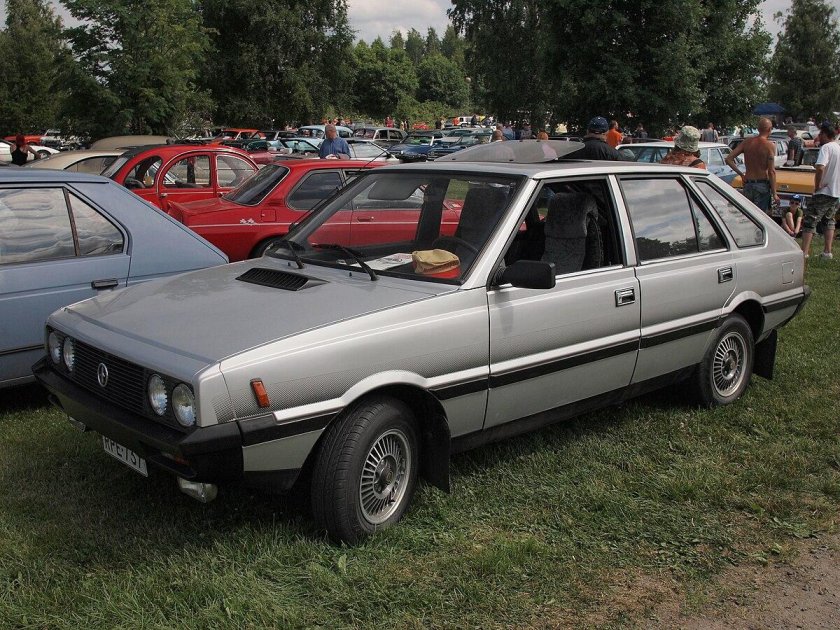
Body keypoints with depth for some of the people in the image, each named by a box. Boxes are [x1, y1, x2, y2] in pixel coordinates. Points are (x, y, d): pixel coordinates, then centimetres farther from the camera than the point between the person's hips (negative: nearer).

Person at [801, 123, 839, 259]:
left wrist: (817, 185, -17)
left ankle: (804, 252, -14)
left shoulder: (826, 147, -13)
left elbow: (820, 167, -29)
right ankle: (827, 252, 16)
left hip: (824, 192, -8)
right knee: (829, 220, 19)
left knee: (810, 221, -6)